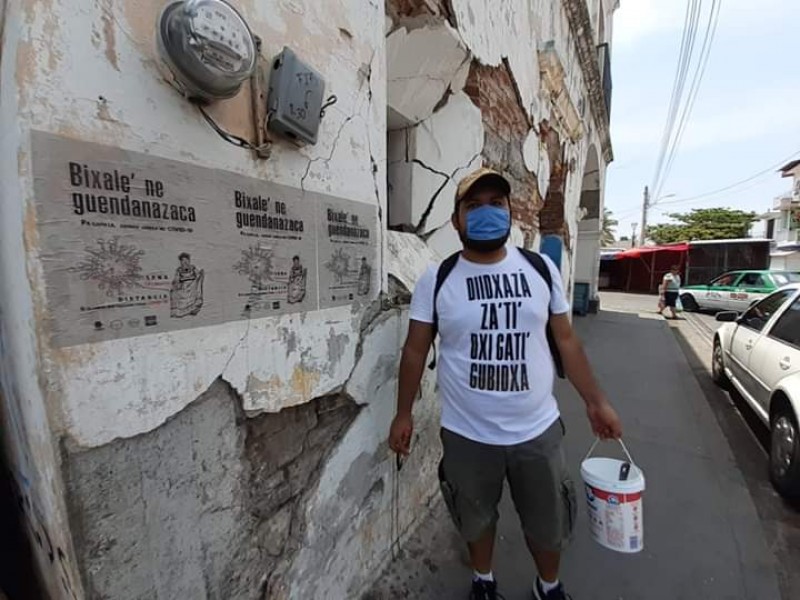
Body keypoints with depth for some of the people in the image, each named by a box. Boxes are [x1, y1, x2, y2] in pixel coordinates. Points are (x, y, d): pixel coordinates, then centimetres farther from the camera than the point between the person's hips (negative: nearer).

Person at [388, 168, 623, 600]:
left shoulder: (541, 269, -2)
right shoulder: (437, 279, -9)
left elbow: (566, 340, 5)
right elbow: (415, 349, -4)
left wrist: (596, 401, 3)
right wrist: (403, 414, -3)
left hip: (538, 430, 2)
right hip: (466, 434, -1)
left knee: (549, 523, 23)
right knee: (476, 518, 23)